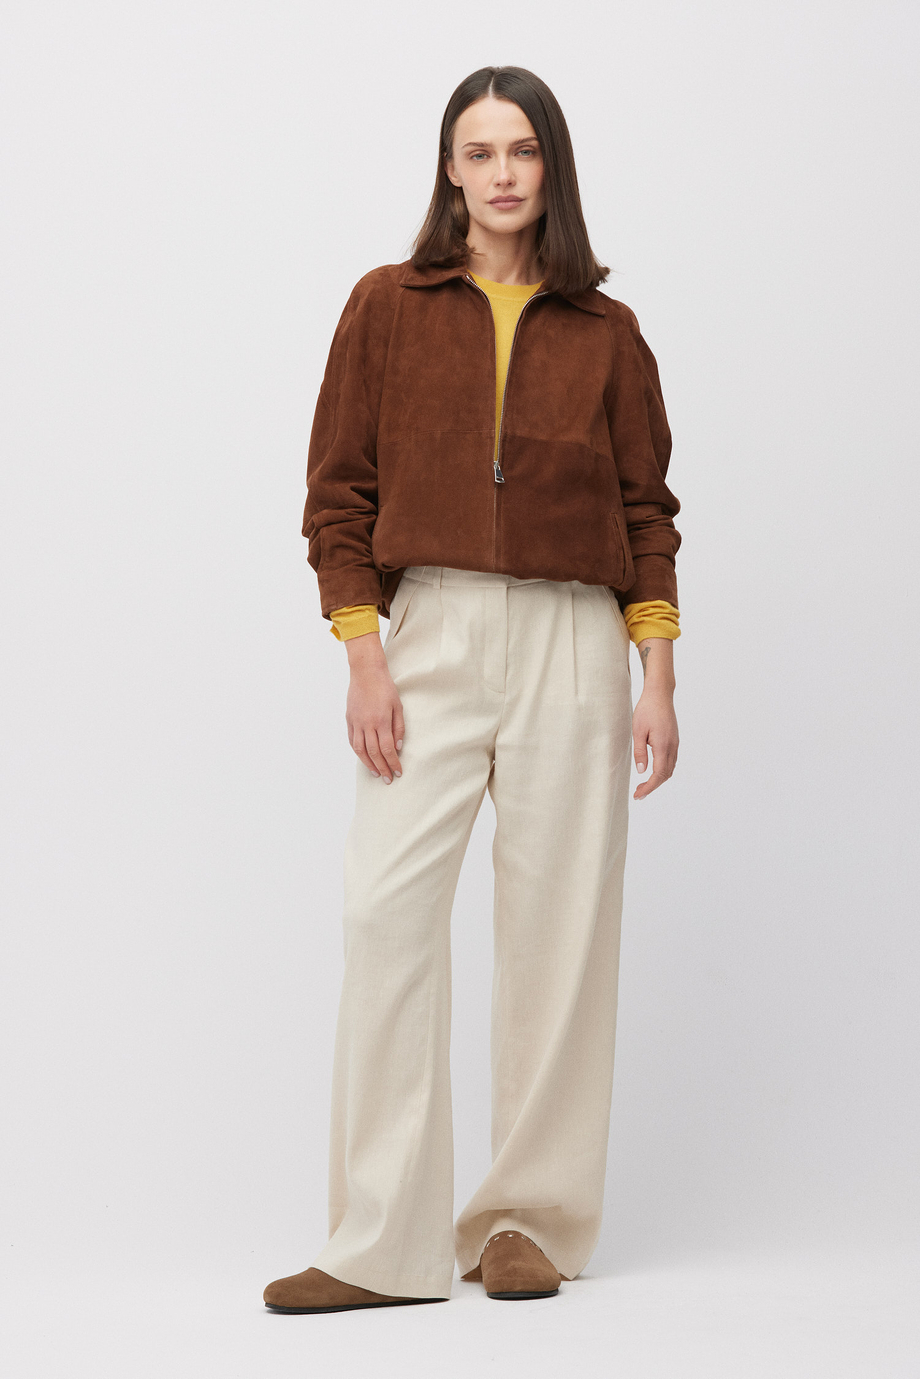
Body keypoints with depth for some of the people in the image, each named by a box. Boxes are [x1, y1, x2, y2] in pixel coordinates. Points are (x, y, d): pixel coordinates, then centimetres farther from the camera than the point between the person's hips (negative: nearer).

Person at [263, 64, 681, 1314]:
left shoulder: (605, 334, 10)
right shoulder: (388, 307, 7)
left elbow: (647, 512, 10)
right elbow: (338, 494, 5)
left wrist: (658, 679, 2)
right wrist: (364, 660, -5)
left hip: (573, 646, 1)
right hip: (431, 634, -1)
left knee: (558, 922, 0)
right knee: (387, 906, -12)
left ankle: (532, 1220, 12)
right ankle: (385, 1244, -7)